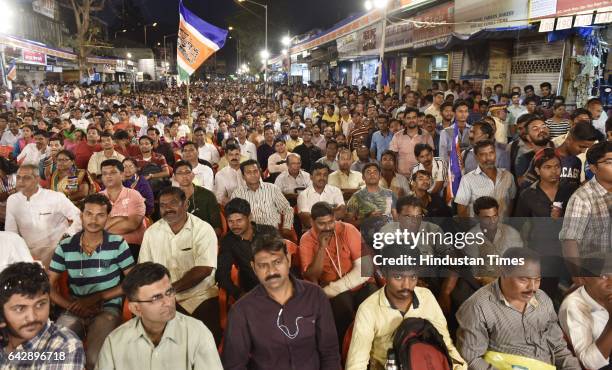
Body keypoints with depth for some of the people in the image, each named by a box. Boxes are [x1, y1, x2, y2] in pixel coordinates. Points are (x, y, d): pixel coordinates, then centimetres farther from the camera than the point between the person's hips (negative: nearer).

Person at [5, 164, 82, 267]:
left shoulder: (56, 197, -10)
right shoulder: (12, 200, 4)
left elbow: (79, 216, -5)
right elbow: (11, 233, 10)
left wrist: (68, 235, -12)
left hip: (58, 250, -3)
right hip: (30, 254, 4)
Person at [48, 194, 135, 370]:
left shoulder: (118, 244, -1)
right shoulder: (65, 247, 5)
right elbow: (50, 286, 5)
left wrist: (96, 298, -10)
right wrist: (73, 305, -12)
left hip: (108, 309, -2)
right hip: (74, 311, 3)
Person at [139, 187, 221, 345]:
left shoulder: (203, 229, -3)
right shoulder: (151, 232, 9)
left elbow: (204, 269, -12)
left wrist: (172, 288, -15)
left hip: (200, 296, -2)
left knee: (210, 335, -22)